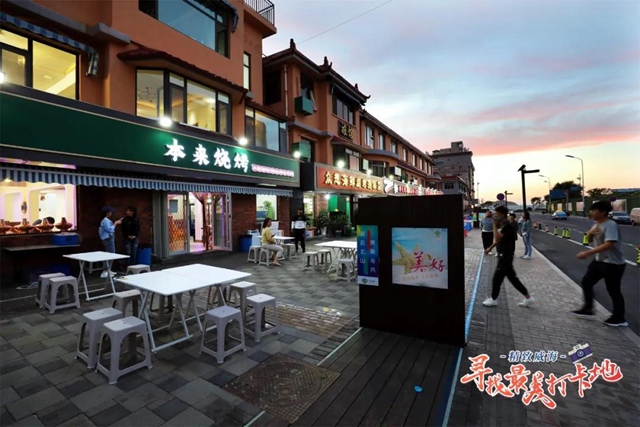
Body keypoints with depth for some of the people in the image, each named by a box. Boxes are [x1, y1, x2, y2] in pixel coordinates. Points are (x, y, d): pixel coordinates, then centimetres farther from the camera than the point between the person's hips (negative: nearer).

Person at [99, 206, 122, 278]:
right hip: (108, 239, -11)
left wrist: (116, 223, 12)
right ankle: (104, 272, -12)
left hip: (110, 238, 11)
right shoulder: (105, 220, -17)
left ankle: (107, 270, 25)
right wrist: (115, 224, -15)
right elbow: (110, 229, -24)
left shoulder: (107, 220, 15)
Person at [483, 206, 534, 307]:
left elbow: (497, 237, -29)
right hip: (503, 255, 10)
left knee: (497, 278, 0)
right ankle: (528, 297, 24)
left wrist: (494, 225, -22)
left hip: (506, 256, -10)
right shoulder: (502, 225, 10)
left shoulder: (508, 226, -19)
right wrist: (490, 248, 20)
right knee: (512, 277, 15)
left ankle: (493, 299, 13)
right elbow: (498, 239, 21)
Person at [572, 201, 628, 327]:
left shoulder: (610, 225, -23)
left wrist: (587, 253, -35)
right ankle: (588, 308, 23)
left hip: (614, 263, -9)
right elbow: (589, 240, 14)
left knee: (613, 291, 4)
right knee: (586, 281, 11)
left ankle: (619, 318, 21)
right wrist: (590, 232, -8)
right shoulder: (597, 225, 6)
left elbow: (608, 245, -32)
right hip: (599, 260, 9)